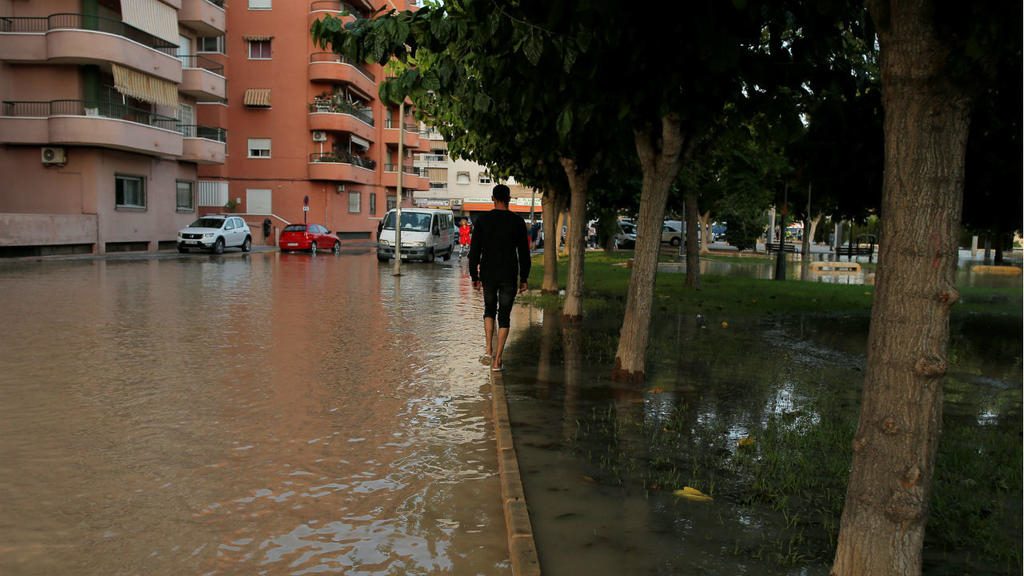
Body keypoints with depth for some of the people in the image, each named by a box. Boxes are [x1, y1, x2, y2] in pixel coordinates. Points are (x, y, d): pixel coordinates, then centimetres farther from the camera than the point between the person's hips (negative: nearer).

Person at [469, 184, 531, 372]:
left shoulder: (482, 220, -2)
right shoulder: (517, 221, -4)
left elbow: (474, 251, -2)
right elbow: (524, 253, -2)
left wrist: (474, 276, 6)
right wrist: (524, 279, 5)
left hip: (488, 275, 1)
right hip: (509, 276, -1)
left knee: (489, 309, 24)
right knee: (504, 316, 5)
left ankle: (489, 348, 14)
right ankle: (497, 360, 1)